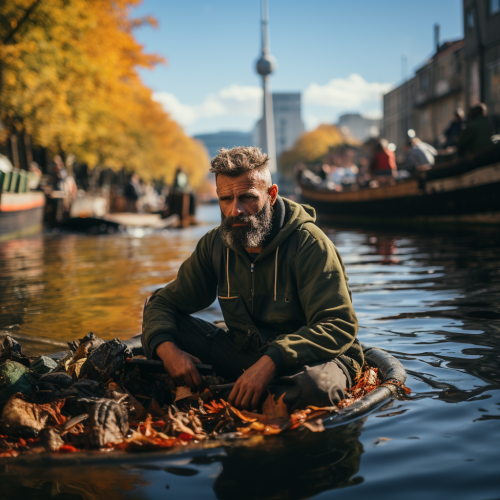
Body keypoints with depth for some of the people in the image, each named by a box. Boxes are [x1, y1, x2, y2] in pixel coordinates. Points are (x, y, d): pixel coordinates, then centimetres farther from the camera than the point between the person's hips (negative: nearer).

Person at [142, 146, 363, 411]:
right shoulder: (214, 244, -1)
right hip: (244, 352, 5)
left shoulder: (309, 243, -18)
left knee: (312, 386, -41)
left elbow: (339, 326, -25)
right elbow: (163, 303, 4)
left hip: (311, 358, -4)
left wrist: (271, 362, -38)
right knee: (165, 330, -11)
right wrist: (167, 349, -19)